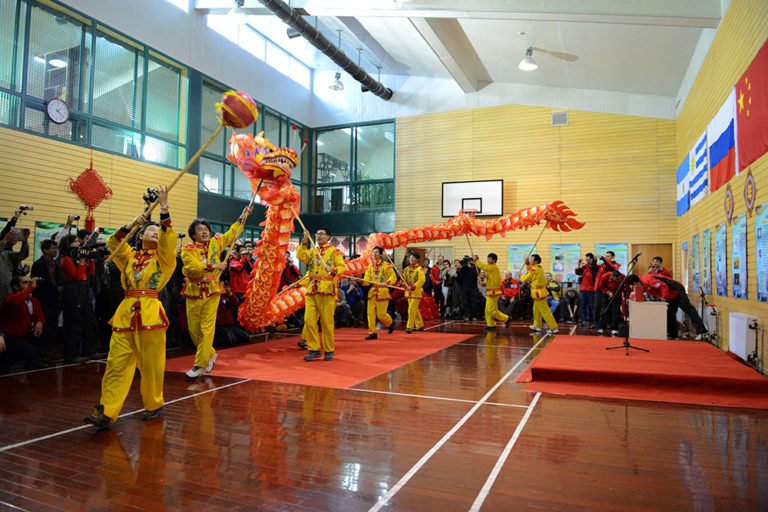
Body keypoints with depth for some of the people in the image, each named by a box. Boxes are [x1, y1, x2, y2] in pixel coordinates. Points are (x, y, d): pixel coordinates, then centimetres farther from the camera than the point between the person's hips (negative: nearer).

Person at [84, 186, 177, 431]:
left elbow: (169, 238, -8)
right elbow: (113, 244, 6)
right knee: (116, 364, -2)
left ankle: (153, 405, 19)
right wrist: (131, 225, 2)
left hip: (150, 313, -3)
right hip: (125, 314, 3)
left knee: (151, 365, 2)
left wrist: (164, 208, -12)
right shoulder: (129, 256, 17)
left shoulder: (163, 257, 7)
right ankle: (106, 413, -2)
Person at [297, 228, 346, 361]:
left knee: (326, 322, -1)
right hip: (311, 290, 5)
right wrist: (304, 242, -7)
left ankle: (329, 351, 11)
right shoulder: (312, 251, 18)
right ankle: (314, 349, 7)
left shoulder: (334, 251, 5)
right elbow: (301, 256, 0)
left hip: (327, 290, -4)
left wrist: (333, 270, -25)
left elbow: (342, 266, -6)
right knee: (309, 320, -2)